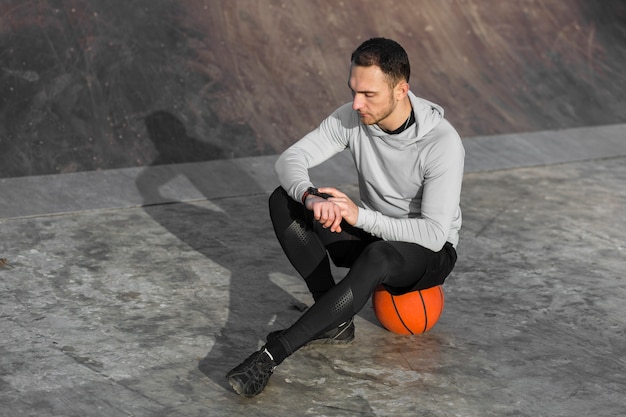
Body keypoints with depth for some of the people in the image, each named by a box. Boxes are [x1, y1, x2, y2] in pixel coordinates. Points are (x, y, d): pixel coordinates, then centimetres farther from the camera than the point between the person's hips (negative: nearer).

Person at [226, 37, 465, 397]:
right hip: (372, 235, 6)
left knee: (378, 257, -43)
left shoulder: (442, 142, -28)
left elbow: (435, 233, -29)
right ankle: (335, 322, -17)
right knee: (283, 202, -17)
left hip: (431, 252, -6)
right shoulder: (353, 117, -13)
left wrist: (360, 215, -36)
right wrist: (311, 198, -37)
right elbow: (290, 160, -15)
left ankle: (272, 353, -42)